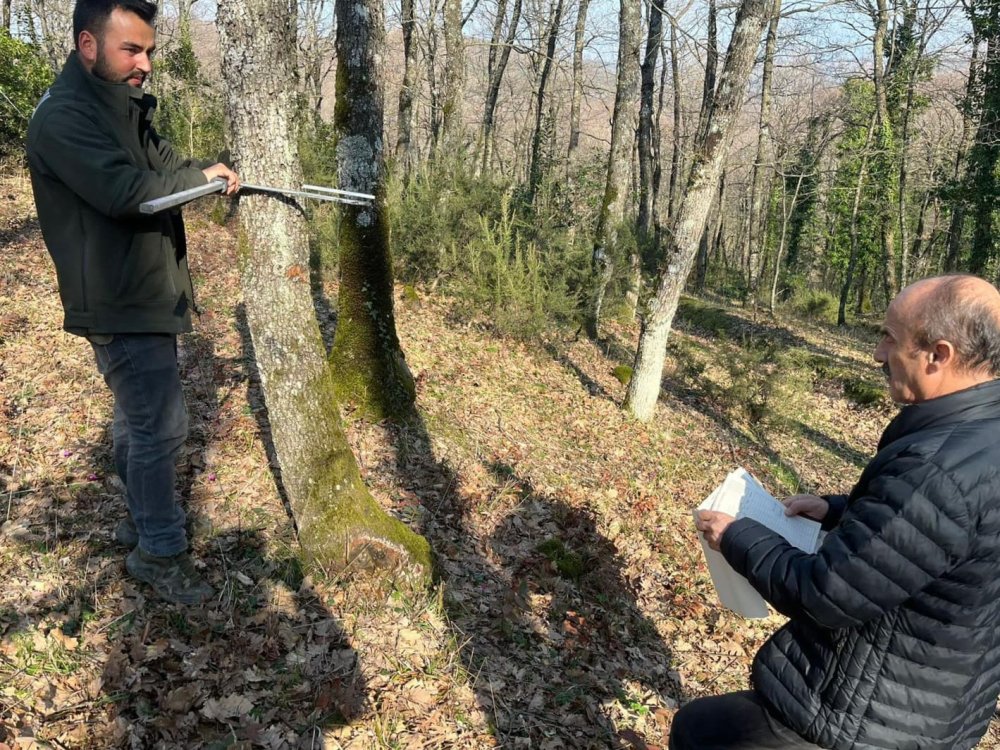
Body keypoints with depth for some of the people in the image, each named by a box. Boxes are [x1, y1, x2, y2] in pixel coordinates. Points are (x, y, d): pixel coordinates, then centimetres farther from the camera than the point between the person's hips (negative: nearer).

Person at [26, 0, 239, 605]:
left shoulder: (124, 108, 13)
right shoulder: (63, 117, -18)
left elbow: (166, 164, 10)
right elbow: (123, 190, -29)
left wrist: (219, 175, -8)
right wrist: (201, 179, -16)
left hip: (147, 294, 10)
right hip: (120, 304, -9)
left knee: (138, 418, 20)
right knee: (161, 425, -4)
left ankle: (144, 517, 36)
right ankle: (160, 552, 10)